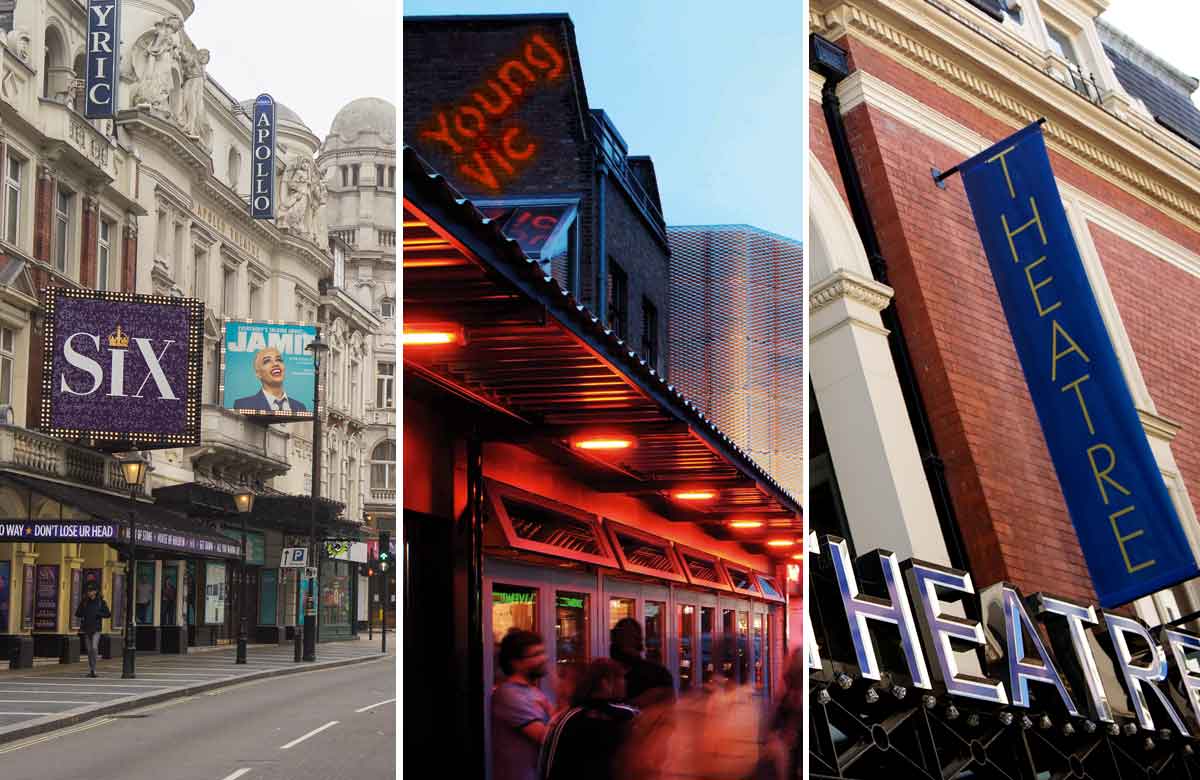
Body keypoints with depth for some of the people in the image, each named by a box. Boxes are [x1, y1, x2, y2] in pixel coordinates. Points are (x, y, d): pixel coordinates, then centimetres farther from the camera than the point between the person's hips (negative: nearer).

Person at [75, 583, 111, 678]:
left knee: (94, 648, -18)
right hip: (86, 629, 3)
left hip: (96, 629, -3)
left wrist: (98, 614, -13)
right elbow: (77, 614, 12)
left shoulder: (100, 602, 1)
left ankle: (93, 669, -12)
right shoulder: (84, 602, 7)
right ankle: (90, 670, 17)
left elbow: (108, 614, 1)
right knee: (89, 650, 8)